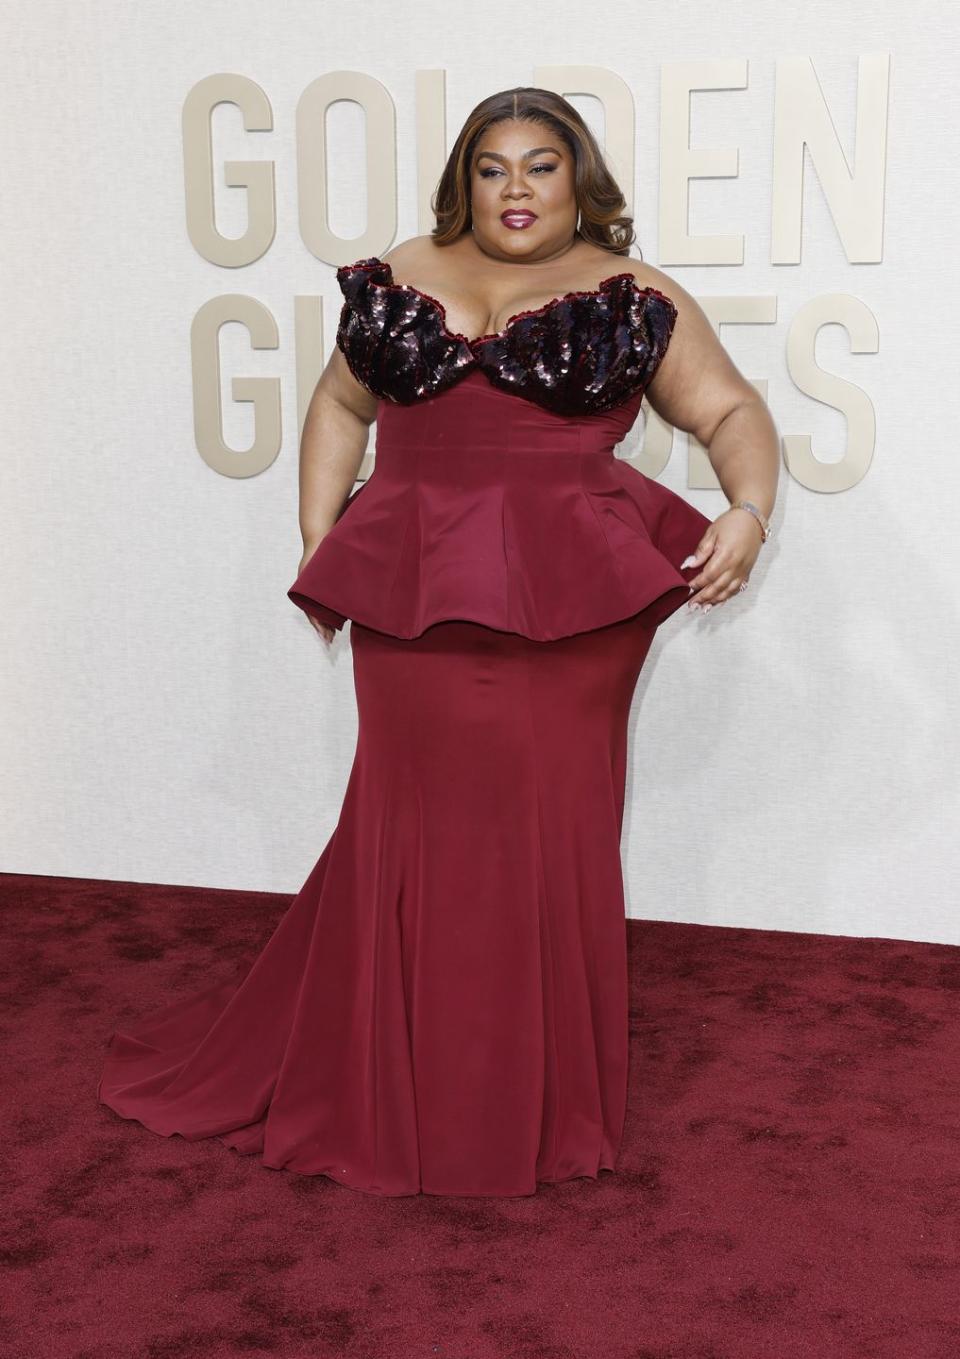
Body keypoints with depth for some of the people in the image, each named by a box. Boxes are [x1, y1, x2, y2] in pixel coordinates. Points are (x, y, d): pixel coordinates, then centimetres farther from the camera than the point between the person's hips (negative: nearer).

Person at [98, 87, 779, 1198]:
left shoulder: (633, 300, 6)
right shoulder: (398, 281, 13)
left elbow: (732, 411, 4)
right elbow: (340, 406, 20)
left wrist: (748, 513, -15)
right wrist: (317, 542, 10)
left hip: (574, 603, -1)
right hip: (414, 600, 2)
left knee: (551, 839, 3)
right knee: (416, 833, 6)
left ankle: (540, 1105, 19)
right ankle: (397, 1090, 23)